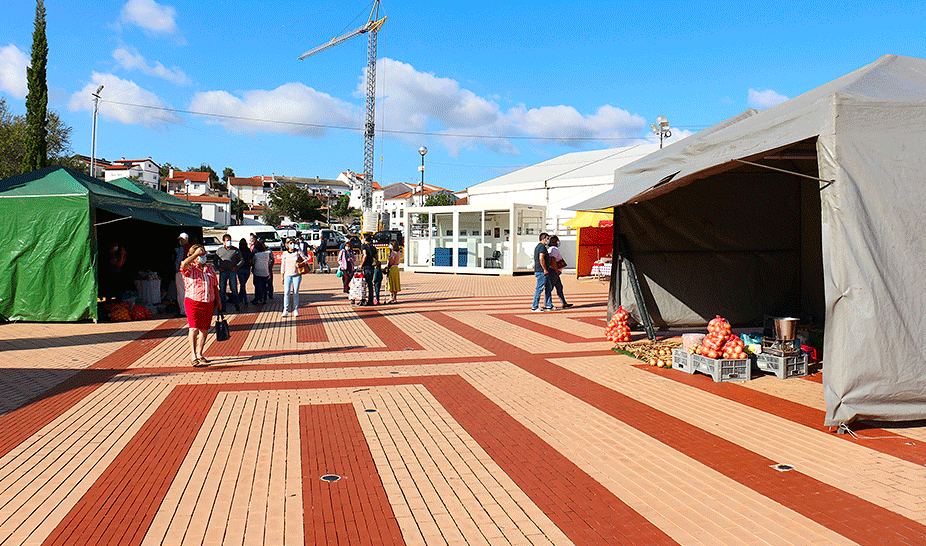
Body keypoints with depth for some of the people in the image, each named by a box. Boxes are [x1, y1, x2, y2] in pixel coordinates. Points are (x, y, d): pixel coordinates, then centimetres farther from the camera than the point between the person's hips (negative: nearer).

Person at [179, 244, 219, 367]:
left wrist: (218, 300, 14)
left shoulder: (209, 268, 14)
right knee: (194, 328, -14)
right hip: (193, 302, -5)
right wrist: (196, 253, -20)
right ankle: (193, 357, -17)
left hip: (209, 303, 5)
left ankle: (199, 354, 22)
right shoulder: (189, 268, -2)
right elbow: (184, 265, -28)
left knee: (204, 330, 9)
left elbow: (215, 286, 19)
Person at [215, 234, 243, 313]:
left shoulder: (235, 250, 7)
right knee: (222, 290, 1)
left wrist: (236, 267, -4)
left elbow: (242, 260, 10)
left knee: (234, 289, 0)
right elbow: (215, 260, 18)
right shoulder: (219, 250, 11)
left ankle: (236, 305, 15)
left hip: (232, 272, -1)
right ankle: (222, 307, 7)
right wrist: (218, 267, 1)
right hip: (222, 272, 1)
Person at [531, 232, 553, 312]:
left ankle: (548, 305, 17)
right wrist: (545, 269, -20)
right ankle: (535, 307, -4)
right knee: (539, 289, -7)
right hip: (542, 272, -11)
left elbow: (536, 259, 25)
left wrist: (536, 271, 26)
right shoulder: (542, 247, -13)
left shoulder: (537, 246, 20)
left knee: (549, 288, 14)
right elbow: (541, 258, -24)